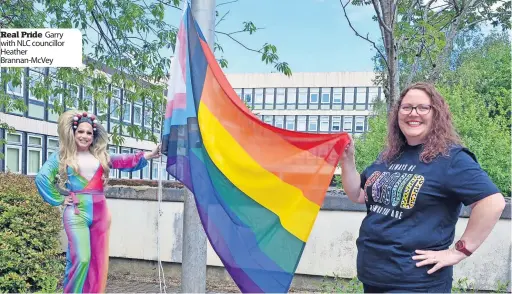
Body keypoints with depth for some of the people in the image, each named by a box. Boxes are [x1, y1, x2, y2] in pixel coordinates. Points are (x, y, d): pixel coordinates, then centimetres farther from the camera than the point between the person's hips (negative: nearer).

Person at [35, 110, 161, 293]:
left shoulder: (100, 156, 12)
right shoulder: (61, 156, 5)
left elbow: (125, 161, 2)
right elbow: (42, 178, -1)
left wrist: (149, 155, -11)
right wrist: (58, 200, -4)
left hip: (100, 212, 4)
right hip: (76, 212, -4)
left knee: (98, 262, 7)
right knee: (81, 259, -13)